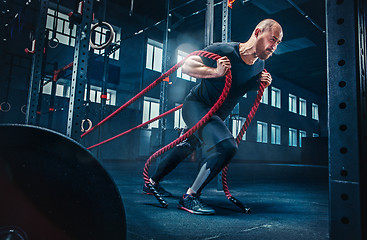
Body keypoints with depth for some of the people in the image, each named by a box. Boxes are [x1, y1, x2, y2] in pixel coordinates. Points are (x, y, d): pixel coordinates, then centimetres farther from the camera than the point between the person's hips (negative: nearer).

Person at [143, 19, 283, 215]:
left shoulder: (260, 65, -1)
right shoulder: (224, 51, -23)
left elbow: (247, 88, 17)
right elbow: (187, 66, -22)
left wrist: (264, 83, -5)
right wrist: (216, 72, -37)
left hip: (217, 115, 9)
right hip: (196, 105, -9)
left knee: (187, 147, 21)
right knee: (227, 147, -28)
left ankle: (152, 183, 41)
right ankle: (190, 197, -14)